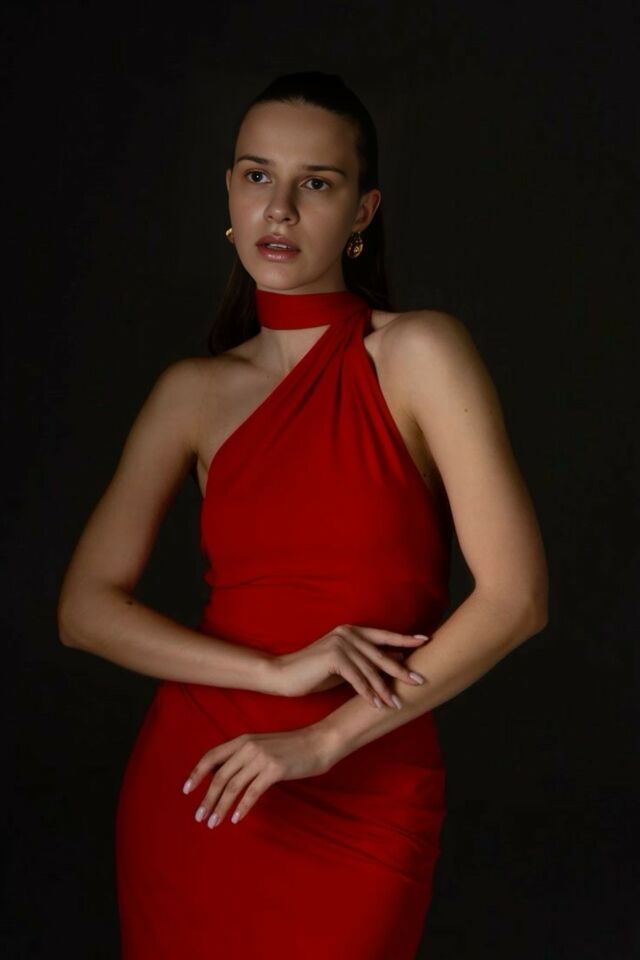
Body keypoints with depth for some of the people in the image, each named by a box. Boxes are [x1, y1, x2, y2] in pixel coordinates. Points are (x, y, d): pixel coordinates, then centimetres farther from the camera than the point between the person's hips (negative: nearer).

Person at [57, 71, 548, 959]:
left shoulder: (417, 353, -7)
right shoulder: (194, 391, 4)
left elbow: (516, 596, -13)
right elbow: (86, 608, -2)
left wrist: (326, 740, -15)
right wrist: (277, 671, -16)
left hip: (360, 809, -3)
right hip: (192, 785, 3)